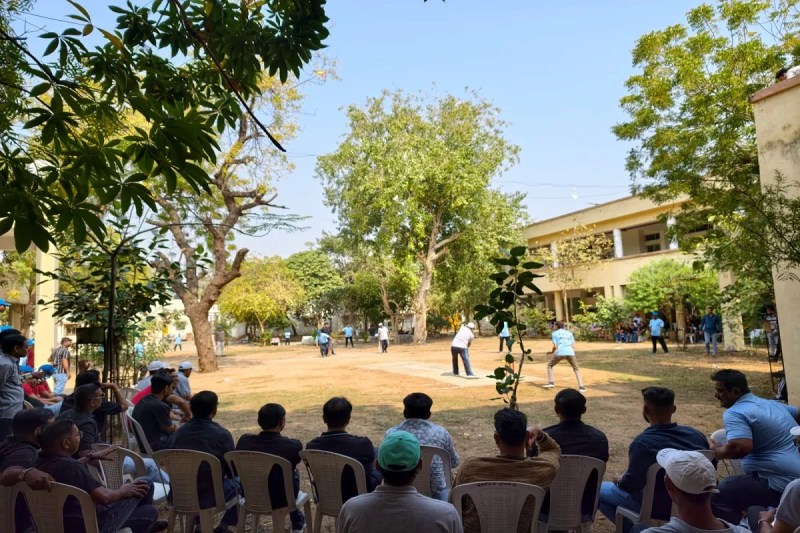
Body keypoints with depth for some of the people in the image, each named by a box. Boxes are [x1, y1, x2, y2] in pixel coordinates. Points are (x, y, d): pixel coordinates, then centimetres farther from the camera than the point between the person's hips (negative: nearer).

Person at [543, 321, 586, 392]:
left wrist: (551, 352, 19)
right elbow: (573, 346, 12)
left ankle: (551, 382, 6)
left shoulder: (555, 333, 12)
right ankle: (581, 386, 4)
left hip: (560, 353, -2)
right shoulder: (569, 333, 21)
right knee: (576, 369, 19)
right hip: (570, 353, 2)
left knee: (549, 365, 19)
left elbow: (555, 346, 2)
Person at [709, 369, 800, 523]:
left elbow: (741, 447, -31)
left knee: (720, 494, -10)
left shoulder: (734, 413, -15)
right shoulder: (771, 403, 14)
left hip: (781, 484, -10)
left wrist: (718, 451, -12)